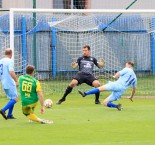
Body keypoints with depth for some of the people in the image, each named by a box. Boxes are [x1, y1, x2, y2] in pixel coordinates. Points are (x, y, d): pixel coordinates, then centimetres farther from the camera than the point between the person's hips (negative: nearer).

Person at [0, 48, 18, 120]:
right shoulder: (10, 61, -14)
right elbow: (11, 72, -24)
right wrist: (16, 81, -18)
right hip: (10, 83, -8)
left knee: (12, 99, 17)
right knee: (15, 99, -4)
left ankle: (9, 115, 12)